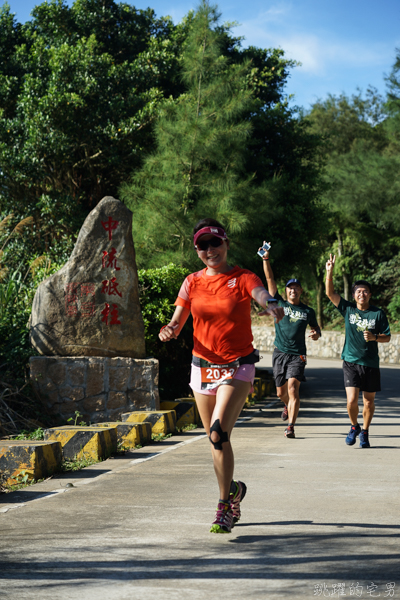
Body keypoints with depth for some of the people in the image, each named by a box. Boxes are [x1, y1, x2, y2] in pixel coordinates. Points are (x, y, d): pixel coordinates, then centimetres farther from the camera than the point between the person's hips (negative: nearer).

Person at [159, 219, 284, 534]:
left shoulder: (243, 278, -5)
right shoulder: (192, 282, 5)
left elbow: (263, 295, -26)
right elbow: (177, 323, 7)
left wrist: (272, 305, -50)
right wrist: (169, 330, -16)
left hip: (238, 367, -4)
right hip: (203, 366, 4)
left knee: (219, 432, -21)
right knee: (216, 440, 12)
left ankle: (226, 502, -9)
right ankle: (234, 490, 34)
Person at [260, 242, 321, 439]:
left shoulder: (308, 311, 8)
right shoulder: (279, 303, 7)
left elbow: (316, 330, 17)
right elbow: (270, 279, 2)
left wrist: (315, 334, -7)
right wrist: (265, 258, -5)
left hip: (298, 355, -2)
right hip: (280, 353, 2)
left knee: (293, 387, -19)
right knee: (281, 392, 11)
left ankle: (290, 426, -23)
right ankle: (288, 407, 46)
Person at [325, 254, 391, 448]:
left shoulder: (378, 314, 0)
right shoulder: (348, 309, 2)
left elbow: (387, 337, 3)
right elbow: (330, 293, -3)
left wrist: (374, 337, -17)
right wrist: (330, 271, -13)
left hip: (371, 363, 0)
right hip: (351, 361, 0)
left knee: (369, 401, 7)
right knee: (351, 400, -11)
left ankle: (365, 432, 28)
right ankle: (354, 427, 16)